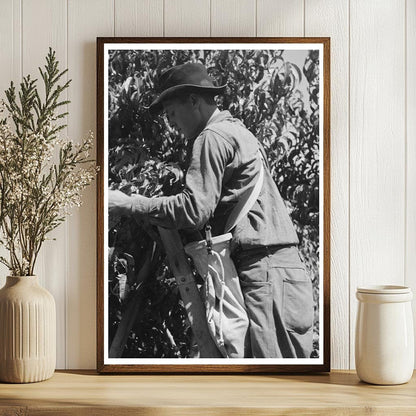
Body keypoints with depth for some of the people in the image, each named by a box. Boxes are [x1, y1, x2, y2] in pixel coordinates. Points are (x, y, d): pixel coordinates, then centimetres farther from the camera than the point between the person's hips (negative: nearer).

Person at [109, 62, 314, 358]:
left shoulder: (213, 137, -6)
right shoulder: (237, 130, 25)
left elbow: (194, 209, -16)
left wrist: (128, 205, -9)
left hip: (265, 268, -10)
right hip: (289, 266, 10)